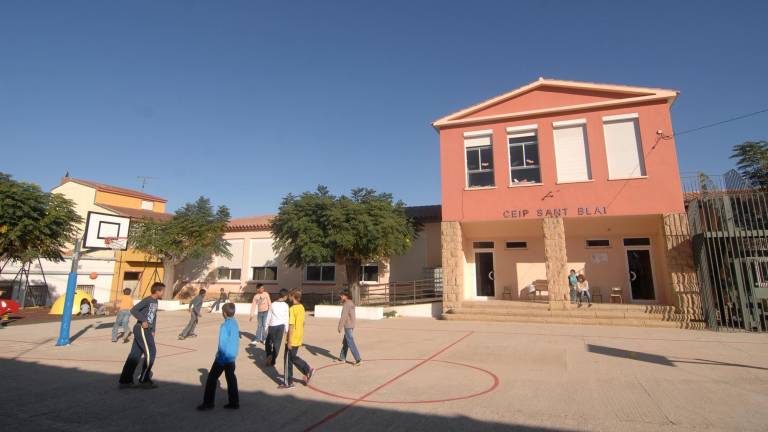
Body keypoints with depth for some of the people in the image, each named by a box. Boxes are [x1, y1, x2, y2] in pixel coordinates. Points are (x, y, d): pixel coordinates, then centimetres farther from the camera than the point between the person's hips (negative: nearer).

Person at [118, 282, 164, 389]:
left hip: (147, 330, 8)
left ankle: (125, 381, 19)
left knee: (135, 354, 12)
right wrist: (143, 320, -24)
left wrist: (153, 330, 12)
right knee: (150, 352, -5)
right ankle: (144, 380, 5)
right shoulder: (147, 300, -13)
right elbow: (133, 310, -20)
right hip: (142, 329, -8)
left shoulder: (155, 302, 14)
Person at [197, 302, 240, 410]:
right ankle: (234, 402, 17)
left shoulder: (225, 325, -18)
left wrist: (220, 358, -14)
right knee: (231, 378, 13)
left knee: (212, 378, 7)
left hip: (224, 356, -8)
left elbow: (223, 343, -19)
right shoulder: (235, 323, 5)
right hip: (232, 356, 8)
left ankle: (208, 402, 14)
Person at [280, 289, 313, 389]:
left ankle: (288, 383, 15)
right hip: (299, 339, 8)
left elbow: (291, 326, -21)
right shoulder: (302, 307, 7)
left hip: (292, 340, -8)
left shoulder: (292, 309, -19)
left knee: (288, 360, 6)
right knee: (293, 358, 21)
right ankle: (308, 371, 14)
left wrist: (289, 341, -18)